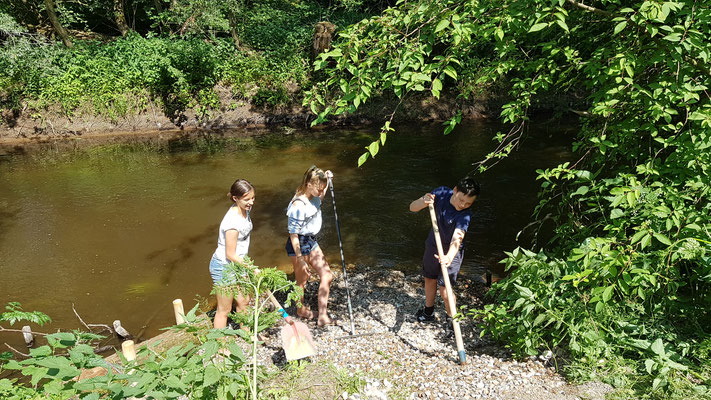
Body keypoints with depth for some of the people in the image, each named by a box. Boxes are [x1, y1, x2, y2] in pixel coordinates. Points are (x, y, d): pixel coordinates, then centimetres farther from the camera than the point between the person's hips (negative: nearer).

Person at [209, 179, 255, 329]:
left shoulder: (245, 210, -3)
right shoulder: (233, 221, -31)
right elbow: (230, 255, -25)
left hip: (236, 264, 9)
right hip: (224, 267, -9)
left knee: (243, 302, 22)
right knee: (224, 310, 5)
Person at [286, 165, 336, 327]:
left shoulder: (313, 196, -3)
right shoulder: (299, 206, -29)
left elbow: (321, 198, 25)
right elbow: (293, 234, -25)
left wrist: (327, 181, 9)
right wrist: (300, 259, -23)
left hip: (311, 241, 9)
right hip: (299, 245, -9)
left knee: (327, 276, 7)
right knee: (302, 281, 12)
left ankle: (322, 316, 16)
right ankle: (301, 309, 41)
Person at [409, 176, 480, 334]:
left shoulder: (465, 215, -30)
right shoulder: (442, 193, -19)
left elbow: (457, 239, -45)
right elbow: (413, 207, -15)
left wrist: (449, 257, -64)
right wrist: (424, 202, -37)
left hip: (450, 252, -5)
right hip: (433, 245, 5)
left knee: (444, 288, -6)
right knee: (429, 279, 20)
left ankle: (451, 319, 20)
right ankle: (428, 311, 44)